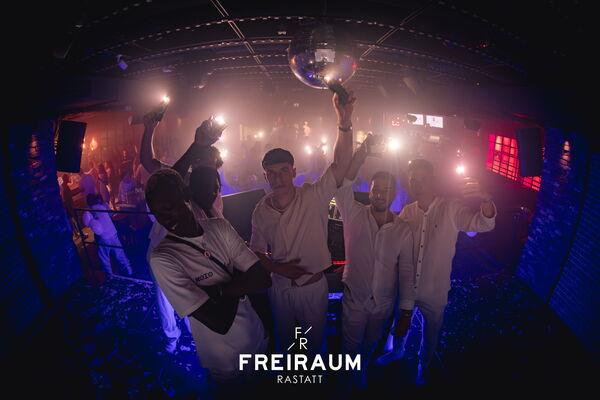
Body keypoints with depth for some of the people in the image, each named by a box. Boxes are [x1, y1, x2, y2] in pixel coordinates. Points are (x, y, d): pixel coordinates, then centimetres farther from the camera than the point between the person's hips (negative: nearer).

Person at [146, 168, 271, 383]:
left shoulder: (220, 227, -9)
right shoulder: (162, 259, -25)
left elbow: (263, 279, -15)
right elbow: (220, 323, -28)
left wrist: (216, 291, -24)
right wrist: (240, 285, -14)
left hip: (260, 339, 5)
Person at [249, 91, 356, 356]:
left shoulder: (313, 196, -18)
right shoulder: (261, 210, -10)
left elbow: (341, 165, -32)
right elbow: (256, 250, 2)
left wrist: (345, 123, -46)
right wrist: (278, 269, -17)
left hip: (314, 286, -1)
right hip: (280, 287, 2)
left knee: (315, 337, 22)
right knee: (284, 338, 25)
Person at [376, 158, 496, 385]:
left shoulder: (451, 209, -16)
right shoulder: (406, 213, -9)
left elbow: (483, 223, -32)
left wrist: (486, 201, -56)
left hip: (435, 292, -2)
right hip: (405, 289, 2)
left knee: (430, 335, 22)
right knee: (400, 325, 26)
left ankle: (424, 365, 53)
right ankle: (397, 351, 59)